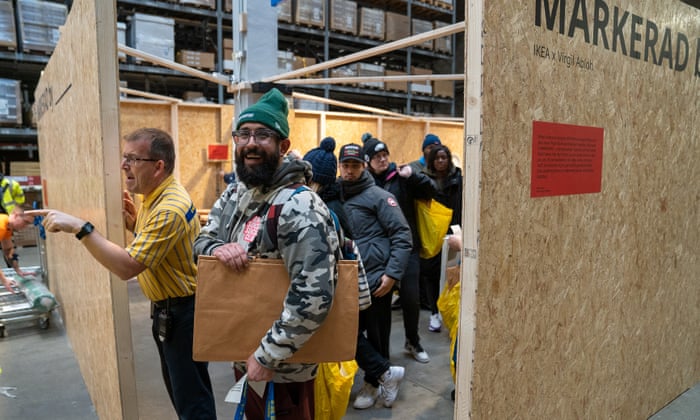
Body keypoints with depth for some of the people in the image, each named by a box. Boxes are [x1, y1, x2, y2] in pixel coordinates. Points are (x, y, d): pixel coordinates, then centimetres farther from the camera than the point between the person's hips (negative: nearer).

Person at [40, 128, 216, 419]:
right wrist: (133, 221, 2)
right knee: (178, 388, 24)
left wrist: (81, 228, -28)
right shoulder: (153, 197, 6)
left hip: (183, 312, -10)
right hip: (166, 309, 10)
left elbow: (127, 267, -30)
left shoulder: (170, 208, -26)